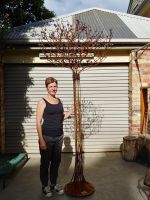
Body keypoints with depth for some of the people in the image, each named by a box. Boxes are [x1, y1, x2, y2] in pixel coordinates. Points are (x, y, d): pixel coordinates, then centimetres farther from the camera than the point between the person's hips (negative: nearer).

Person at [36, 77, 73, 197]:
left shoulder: (59, 101, 7)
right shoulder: (42, 102, -11)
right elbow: (38, 122, -13)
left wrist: (72, 111, 3)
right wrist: (41, 140, -17)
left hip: (59, 136, 6)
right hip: (47, 137, -5)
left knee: (56, 162, 16)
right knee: (45, 163, 9)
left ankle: (54, 184, 34)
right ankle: (45, 186, 28)